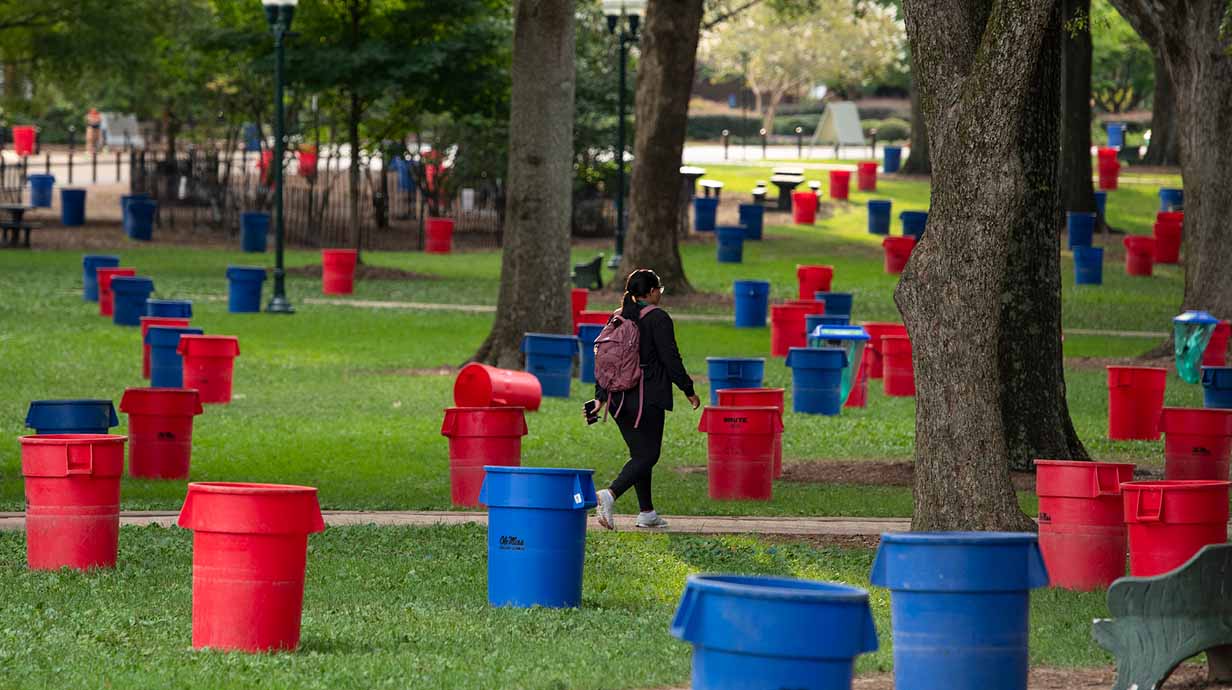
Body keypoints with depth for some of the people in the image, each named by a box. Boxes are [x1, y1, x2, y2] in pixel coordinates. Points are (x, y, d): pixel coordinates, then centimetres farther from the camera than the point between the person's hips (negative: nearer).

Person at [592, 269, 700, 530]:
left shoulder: (617, 318, 10)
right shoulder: (657, 318, -10)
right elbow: (671, 359, -11)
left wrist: (600, 397, 16)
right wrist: (689, 391, -2)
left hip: (618, 398, 7)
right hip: (647, 398, -7)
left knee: (640, 453, 17)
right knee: (647, 455, -3)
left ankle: (646, 512, 18)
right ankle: (610, 494, -25)